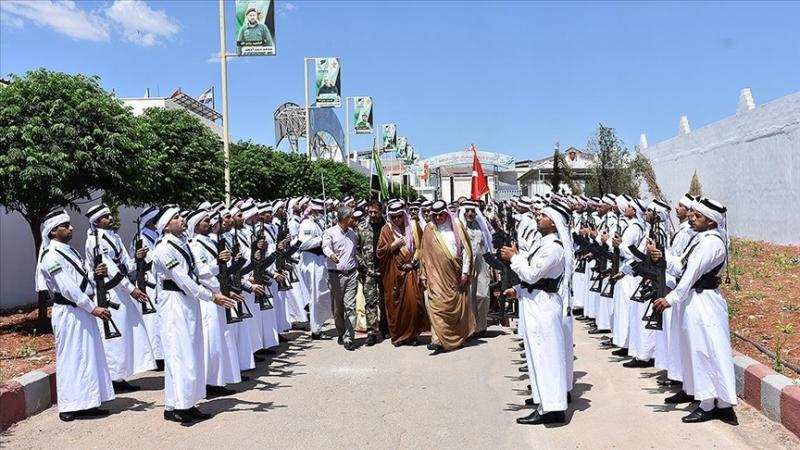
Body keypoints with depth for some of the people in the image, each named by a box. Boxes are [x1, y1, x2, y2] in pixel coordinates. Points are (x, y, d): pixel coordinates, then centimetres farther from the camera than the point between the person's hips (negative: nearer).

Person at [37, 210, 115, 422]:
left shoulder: (69, 251, 15)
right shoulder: (52, 256, -13)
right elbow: (68, 288, -20)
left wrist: (96, 273, -1)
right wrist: (93, 308, -21)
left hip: (82, 311, 9)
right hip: (68, 313, -9)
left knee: (89, 356, 12)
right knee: (72, 359, -2)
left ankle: (86, 403, 20)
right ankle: (69, 407, 7)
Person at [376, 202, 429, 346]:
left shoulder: (413, 226, 5)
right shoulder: (387, 229, 4)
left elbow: (421, 246, 5)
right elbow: (380, 251, 1)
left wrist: (413, 261, -6)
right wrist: (395, 244, -11)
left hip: (411, 270, 0)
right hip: (394, 273, 0)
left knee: (413, 301, -6)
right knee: (395, 303, 2)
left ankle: (412, 334, 7)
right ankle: (397, 335, 14)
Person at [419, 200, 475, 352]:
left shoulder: (457, 225, 2)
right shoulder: (429, 230, 4)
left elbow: (466, 249, 1)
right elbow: (425, 254, 7)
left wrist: (465, 271, -3)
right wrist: (424, 275, 6)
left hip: (456, 273, 1)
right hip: (437, 273, -1)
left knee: (459, 305, 8)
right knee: (438, 305, -10)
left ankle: (458, 337, 24)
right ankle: (437, 338, -12)